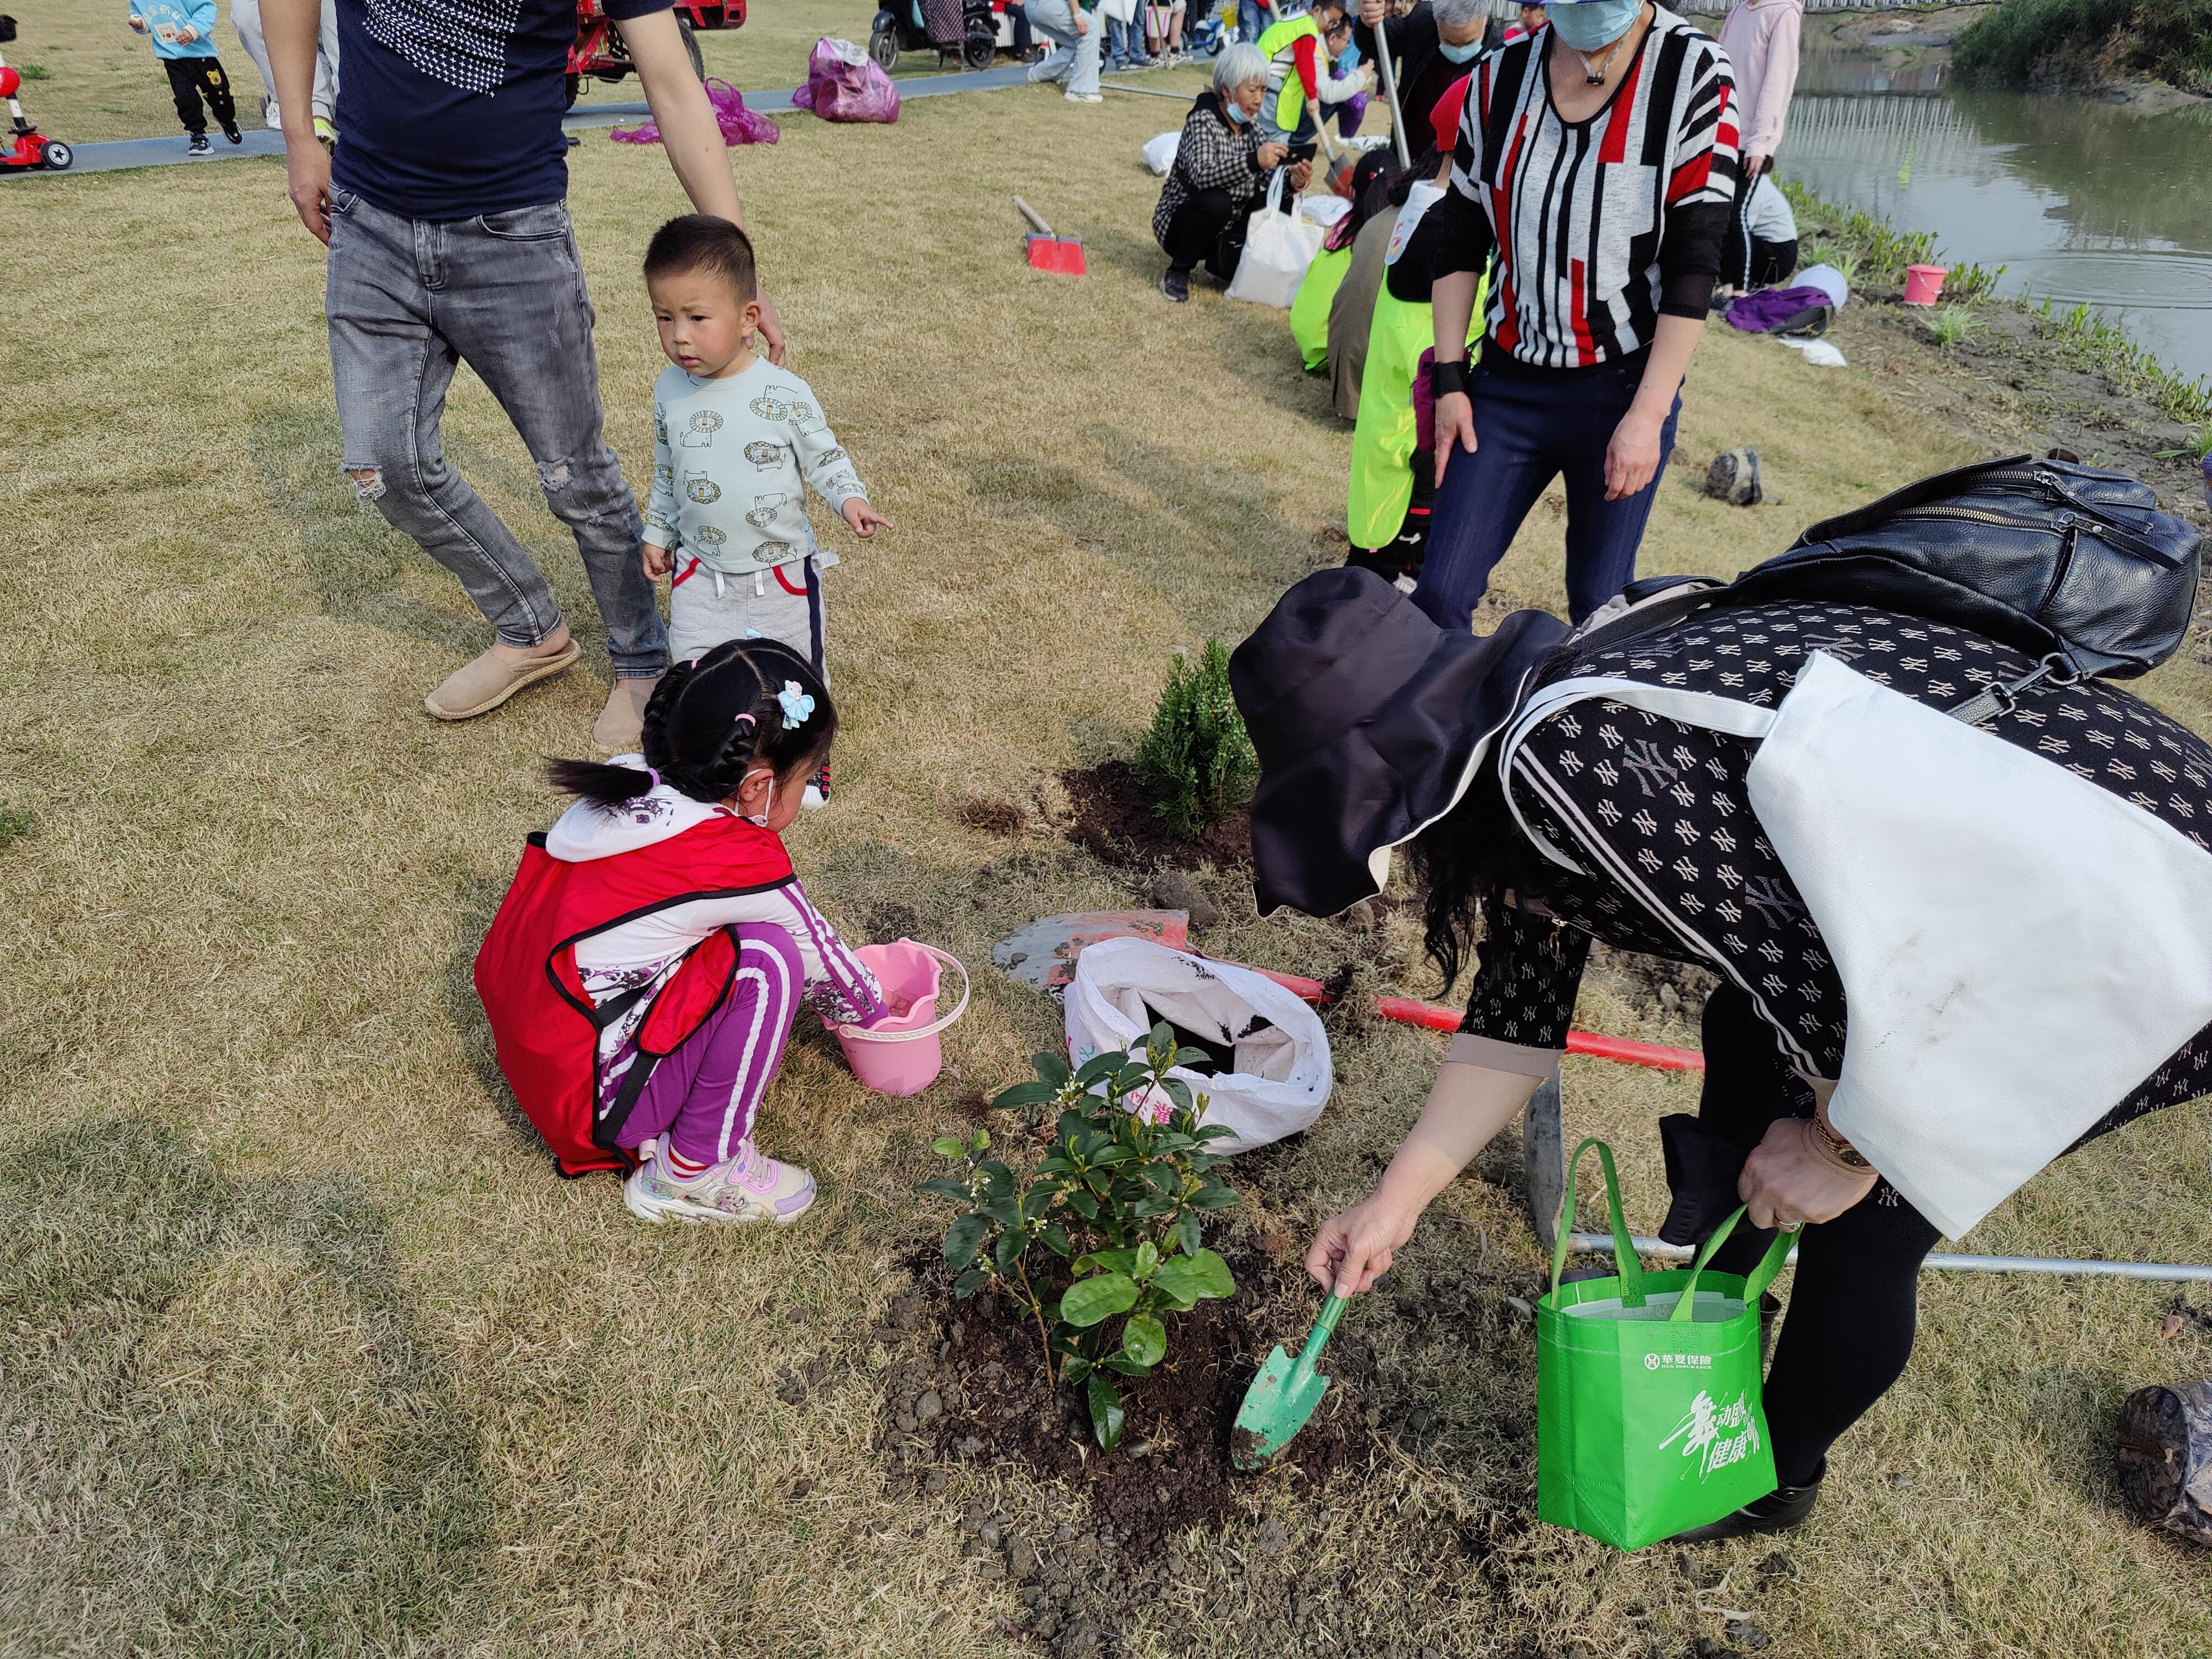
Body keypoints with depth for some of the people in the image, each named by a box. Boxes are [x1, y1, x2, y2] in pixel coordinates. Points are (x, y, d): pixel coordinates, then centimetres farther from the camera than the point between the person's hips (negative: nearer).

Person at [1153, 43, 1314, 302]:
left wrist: (1293, 181, -25)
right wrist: (1253, 160, -50)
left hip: (1227, 226, 6)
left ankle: (1216, 257, 16)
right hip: (1181, 222, -6)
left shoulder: (1250, 124, 2)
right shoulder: (1203, 119, -19)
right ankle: (1178, 271, -14)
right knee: (1216, 202, -36)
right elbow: (1202, 176, -38)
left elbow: (1267, 178, -3)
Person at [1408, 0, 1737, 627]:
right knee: (1440, 592, -1)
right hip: (1508, 382, 3)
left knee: (1598, 607, 4)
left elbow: (1693, 264, -10)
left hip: (1624, 388, -2)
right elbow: (1459, 238, 10)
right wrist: (1449, 380, 5)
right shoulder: (1500, 76, 3)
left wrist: (1647, 416, -14)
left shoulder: (1693, 74, -7)